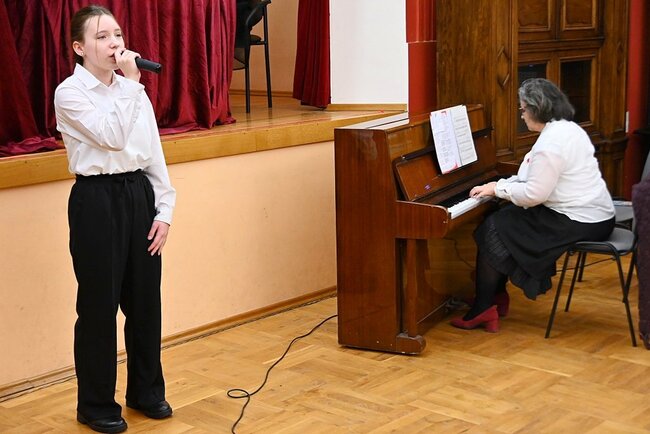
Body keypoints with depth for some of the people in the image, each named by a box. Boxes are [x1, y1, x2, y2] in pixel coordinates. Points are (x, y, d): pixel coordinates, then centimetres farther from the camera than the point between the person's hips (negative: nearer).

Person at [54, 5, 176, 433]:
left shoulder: (132, 89, 9)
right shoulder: (70, 93, -7)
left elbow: (154, 153, 9)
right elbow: (112, 137, -21)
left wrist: (164, 209, 3)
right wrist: (131, 83, -19)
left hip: (139, 194, 5)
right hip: (97, 199, -5)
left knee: (145, 297, 12)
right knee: (99, 303, 3)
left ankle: (147, 390, 29)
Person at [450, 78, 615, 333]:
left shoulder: (551, 142, -22)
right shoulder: (567, 128, 12)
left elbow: (535, 194, -24)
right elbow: (539, 179, 16)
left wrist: (498, 189, -9)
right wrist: (499, 186, 8)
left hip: (579, 223, -10)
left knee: (493, 231, -6)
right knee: (505, 218, 14)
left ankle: (482, 311, 2)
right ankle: (497, 297, 16)